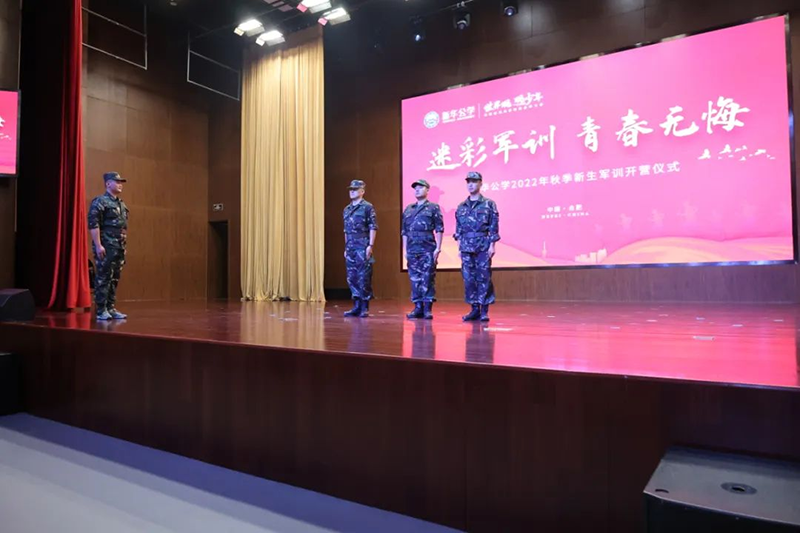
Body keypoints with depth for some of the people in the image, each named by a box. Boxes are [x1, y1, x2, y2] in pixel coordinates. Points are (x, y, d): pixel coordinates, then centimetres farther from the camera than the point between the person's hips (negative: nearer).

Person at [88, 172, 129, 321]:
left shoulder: (122, 204, 18)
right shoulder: (100, 202, -7)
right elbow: (93, 224, -14)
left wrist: (124, 244, 18)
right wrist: (98, 245, -19)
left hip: (119, 247, 8)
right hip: (106, 247, -8)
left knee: (115, 279, 10)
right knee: (103, 279, -5)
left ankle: (111, 309, 17)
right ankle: (101, 311, 1)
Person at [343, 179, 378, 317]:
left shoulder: (367, 207, -3)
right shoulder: (347, 209, 18)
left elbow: (373, 228, -8)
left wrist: (370, 245, -15)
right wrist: (346, 247, 18)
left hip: (363, 247, -7)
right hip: (350, 248, 7)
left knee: (364, 277, -5)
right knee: (351, 277, 7)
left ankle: (364, 308, 3)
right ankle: (357, 306, 15)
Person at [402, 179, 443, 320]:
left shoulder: (433, 208, 3)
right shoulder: (408, 209, 16)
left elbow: (439, 229, -1)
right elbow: (404, 231, 17)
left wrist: (438, 248, -9)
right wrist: (405, 250, 11)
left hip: (428, 250, -4)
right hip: (412, 250, 4)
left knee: (428, 280, -4)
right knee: (414, 279, 5)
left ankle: (428, 309, 1)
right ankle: (417, 308, 11)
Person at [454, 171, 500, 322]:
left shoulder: (489, 204, 1)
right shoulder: (461, 206, 13)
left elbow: (494, 226, -2)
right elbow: (458, 228, 14)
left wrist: (492, 245, -9)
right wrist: (460, 246, 9)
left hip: (483, 246, -4)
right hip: (466, 247, 4)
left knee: (484, 278, -3)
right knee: (468, 278, 3)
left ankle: (484, 311, 4)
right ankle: (474, 309, 12)